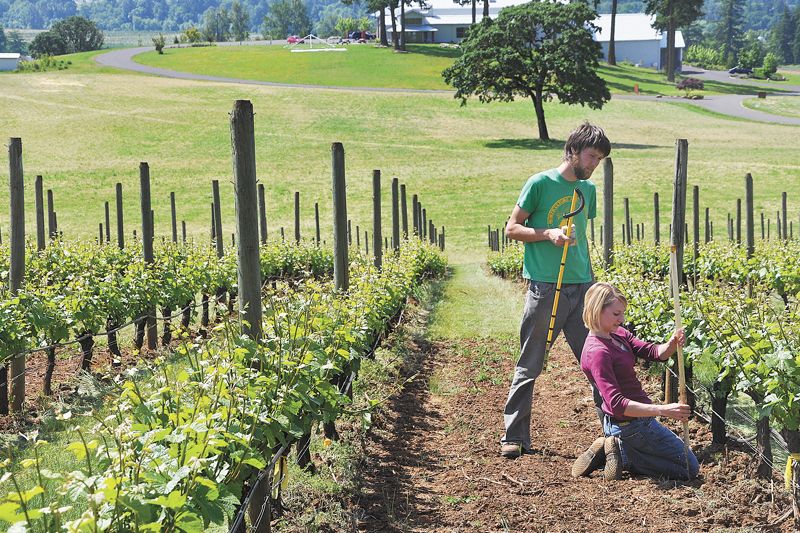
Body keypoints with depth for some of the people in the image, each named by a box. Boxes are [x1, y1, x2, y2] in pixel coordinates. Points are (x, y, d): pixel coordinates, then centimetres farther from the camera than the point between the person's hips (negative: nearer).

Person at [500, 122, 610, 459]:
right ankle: (514, 437, 10)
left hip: (582, 287, 5)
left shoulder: (588, 189, 14)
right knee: (529, 367, 2)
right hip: (546, 288, -5)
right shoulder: (540, 184, -5)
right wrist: (548, 233, -17)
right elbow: (512, 228, -2)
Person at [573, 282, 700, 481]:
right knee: (690, 468, 3)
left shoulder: (618, 334, 3)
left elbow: (654, 352, -2)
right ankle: (622, 451, -3)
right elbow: (616, 404, -32)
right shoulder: (598, 352, -25)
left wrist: (672, 343, -25)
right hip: (631, 425, -9)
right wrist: (662, 410, -38)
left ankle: (613, 450, 13)